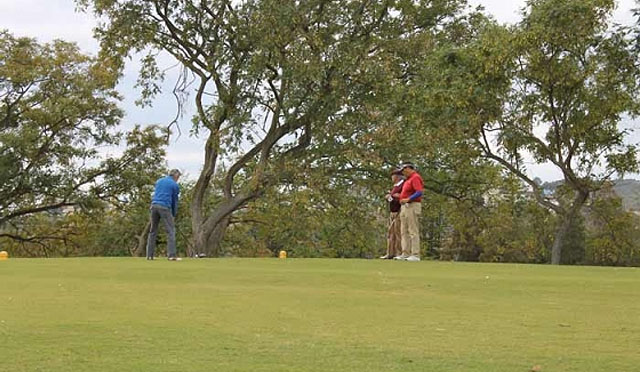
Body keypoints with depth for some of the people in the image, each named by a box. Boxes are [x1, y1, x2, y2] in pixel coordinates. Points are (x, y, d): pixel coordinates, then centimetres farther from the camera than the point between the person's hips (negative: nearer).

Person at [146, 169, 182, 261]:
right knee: (171, 230, -3)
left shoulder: (159, 181, 20)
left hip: (154, 205, 5)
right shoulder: (175, 185, 4)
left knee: (153, 231, 11)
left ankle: (149, 255, 8)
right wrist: (174, 214, 19)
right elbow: (175, 201, 8)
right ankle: (172, 255, -12)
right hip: (165, 207, -5)